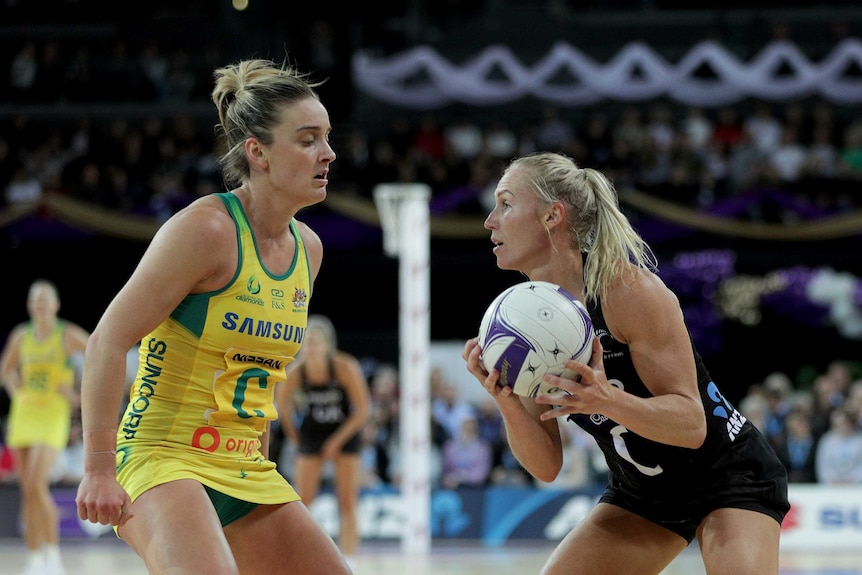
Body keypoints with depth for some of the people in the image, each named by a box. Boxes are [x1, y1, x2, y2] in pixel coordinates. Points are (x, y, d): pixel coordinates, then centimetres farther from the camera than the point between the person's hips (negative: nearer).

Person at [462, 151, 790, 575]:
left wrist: (606, 399, -43)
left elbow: (691, 424, -26)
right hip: (639, 493, 6)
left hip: (729, 479, -6)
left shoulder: (626, 288, -25)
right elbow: (546, 466, -8)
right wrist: (507, 404, -27)